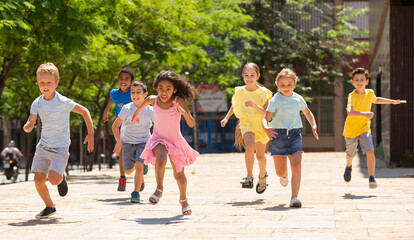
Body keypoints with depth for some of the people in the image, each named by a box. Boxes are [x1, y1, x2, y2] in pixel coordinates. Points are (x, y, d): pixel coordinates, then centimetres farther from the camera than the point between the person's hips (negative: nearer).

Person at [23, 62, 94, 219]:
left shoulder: (62, 102, -14)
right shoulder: (37, 103, 0)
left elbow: (84, 111, -7)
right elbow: (31, 122, 2)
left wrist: (90, 134, -8)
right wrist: (27, 127, -23)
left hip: (60, 147, -4)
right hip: (43, 146, 4)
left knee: (53, 179, -21)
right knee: (38, 179, -5)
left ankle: (61, 179, 17)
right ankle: (49, 207, 18)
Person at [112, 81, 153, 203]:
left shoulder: (150, 111, -12)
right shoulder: (127, 109, -16)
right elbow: (115, 125, -10)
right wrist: (119, 141, -19)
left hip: (143, 142, -1)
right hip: (128, 142, 1)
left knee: (139, 166, -23)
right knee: (128, 171, 9)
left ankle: (136, 193, -9)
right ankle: (141, 177, 45)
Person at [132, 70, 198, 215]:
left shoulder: (179, 102, -18)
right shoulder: (154, 100, -9)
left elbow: (191, 124, -23)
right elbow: (147, 100, 17)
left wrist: (183, 112, -41)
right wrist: (137, 112, 33)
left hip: (175, 140, 0)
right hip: (159, 139, 0)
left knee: (179, 175, 8)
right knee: (161, 159, -33)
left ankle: (183, 200, 33)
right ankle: (159, 189, -15)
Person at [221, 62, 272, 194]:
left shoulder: (263, 92, -7)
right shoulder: (240, 91, 1)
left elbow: (266, 112, -14)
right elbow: (234, 105, 21)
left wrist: (255, 105, -28)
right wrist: (226, 118, 13)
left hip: (260, 124, 0)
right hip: (246, 122, 0)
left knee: (260, 155, 10)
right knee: (250, 146, -30)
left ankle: (262, 176, 40)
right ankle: (249, 177, -24)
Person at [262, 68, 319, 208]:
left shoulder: (298, 99, 6)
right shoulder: (275, 100, -6)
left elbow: (307, 112, 26)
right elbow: (265, 118, -12)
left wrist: (314, 125, 10)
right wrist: (266, 129, -34)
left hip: (295, 134, 2)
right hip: (278, 134, -2)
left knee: (297, 165, -15)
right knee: (280, 172, 2)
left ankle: (294, 198, -13)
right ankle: (284, 175, 42)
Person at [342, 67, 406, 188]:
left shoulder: (370, 93, -5)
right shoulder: (352, 96, -23)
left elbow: (376, 100, 22)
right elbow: (349, 112, -42)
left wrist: (393, 101, 22)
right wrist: (364, 114, -56)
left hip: (364, 128, 2)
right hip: (351, 129, -2)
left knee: (370, 151, -19)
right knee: (350, 154, 17)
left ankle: (371, 178, -18)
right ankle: (349, 166, 52)